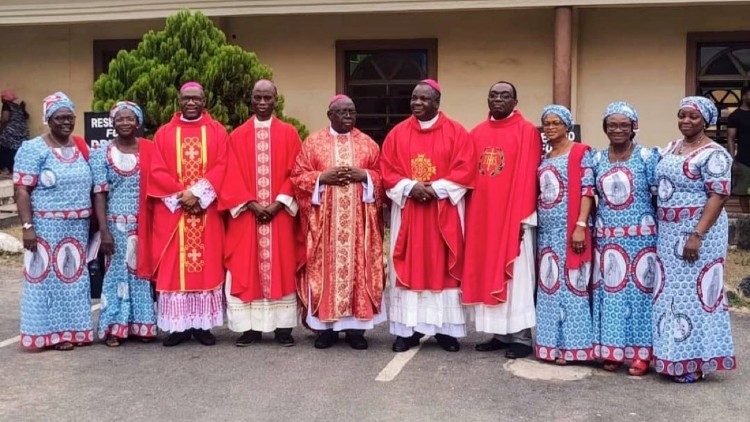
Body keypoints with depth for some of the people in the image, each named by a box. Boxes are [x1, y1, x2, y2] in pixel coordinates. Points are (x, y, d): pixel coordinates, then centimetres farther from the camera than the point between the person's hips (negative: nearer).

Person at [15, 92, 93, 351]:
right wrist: (27, 226, -18)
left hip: (78, 227, 5)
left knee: (74, 277, 11)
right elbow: (22, 190, -11)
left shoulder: (81, 147, 10)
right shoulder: (33, 149, -6)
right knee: (48, 277, 1)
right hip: (47, 227, -5)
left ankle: (74, 328, 22)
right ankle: (52, 332, 9)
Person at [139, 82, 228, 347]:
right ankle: (178, 325, 5)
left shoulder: (218, 131, 7)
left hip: (206, 210, 0)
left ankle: (203, 324, 6)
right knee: (173, 267, -1)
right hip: (172, 210, 0)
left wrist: (197, 193, -15)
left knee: (207, 265, 0)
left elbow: (221, 167, -3)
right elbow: (157, 172, 1)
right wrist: (182, 195, -12)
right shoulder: (164, 133, 8)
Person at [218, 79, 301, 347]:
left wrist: (278, 203, -12)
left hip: (280, 212, -1)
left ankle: (282, 327, 8)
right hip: (246, 213, 1)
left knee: (281, 268, 1)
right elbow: (233, 176, 1)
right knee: (246, 270, 0)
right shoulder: (238, 136, 7)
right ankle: (250, 327, 7)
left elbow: (295, 173, 0)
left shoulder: (289, 133, 6)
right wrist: (251, 204, -12)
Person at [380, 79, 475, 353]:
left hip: (444, 212, -2)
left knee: (444, 267, 2)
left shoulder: (456, 132, 1)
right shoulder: (398, 133, 7)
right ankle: (408, 329, 9)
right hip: (407, 210, 2)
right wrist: (410, 187, -14)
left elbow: (465, 169, -6)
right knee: (408, 268, 2)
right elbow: (387, 170, 2)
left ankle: (446, 329, 10)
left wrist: (436, 189, -16)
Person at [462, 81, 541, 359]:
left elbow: (528, 177, -9)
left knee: (516, 275, -1)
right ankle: (500, 333, 17)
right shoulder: (477, 133, 12)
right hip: (481, 216, 5)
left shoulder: (527, 132, -4)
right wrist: (469, 216, 5)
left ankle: (521, 337, 6)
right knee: (487, 275, 8)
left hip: (513, 217, -5)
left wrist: (523, 218, -14)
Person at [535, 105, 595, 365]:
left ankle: (570, 344, 2)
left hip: (569, 229, -7)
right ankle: (552, 342, 14)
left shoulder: (580, 153, -3)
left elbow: (587, 192, -11)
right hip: (547, 230, 7)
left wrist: (581, 225, -19)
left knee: (570, 285, -4)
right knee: (549, 286, 8)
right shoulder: (544, 159, 16)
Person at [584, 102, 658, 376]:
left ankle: (640, 353, 9)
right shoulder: (595, 159, 8)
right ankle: (612, 350, 15)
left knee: (640, 291, 1)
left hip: (641, 237, -3)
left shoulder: (648, 157, -1)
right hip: (606, 238, 3)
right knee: (610, 291, 6)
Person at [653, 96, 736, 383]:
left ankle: (693, 361, 7)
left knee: (693, 291, -2)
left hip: (697, 229, -8)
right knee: (670, 291, 10)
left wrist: (697, 234, -24)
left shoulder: (713, 154, -11)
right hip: (668, 231, 8)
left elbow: (718, 196, -17)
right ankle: (673, 356, 19)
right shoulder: (670, 148, 13)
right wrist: (660, 227, 11)